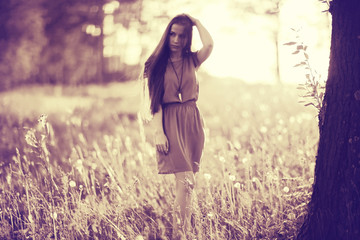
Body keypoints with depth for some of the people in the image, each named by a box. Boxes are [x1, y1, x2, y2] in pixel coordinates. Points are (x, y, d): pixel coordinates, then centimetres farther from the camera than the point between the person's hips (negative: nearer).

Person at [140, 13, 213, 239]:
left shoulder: (192, 60, 8)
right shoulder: (157, 63, 2)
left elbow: (209, 45, -15)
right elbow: (155, 102, -3)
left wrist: (196, 21, 0)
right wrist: (159, 132, -12)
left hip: (192, 121, 3)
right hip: (170, 122, -3)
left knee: (186, 181, 7)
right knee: (186, 180, -14)